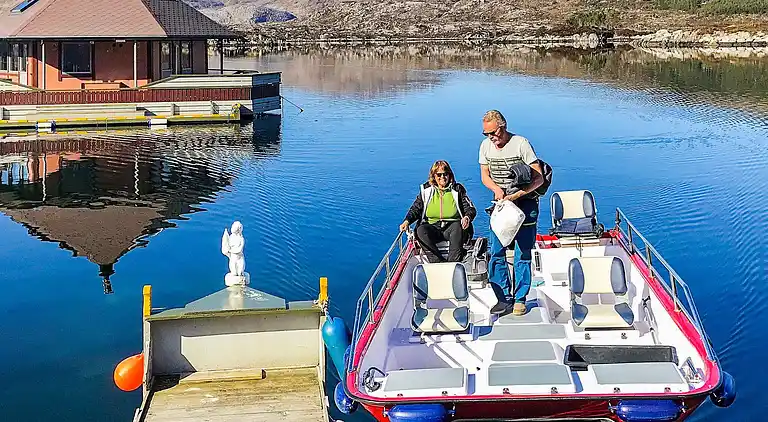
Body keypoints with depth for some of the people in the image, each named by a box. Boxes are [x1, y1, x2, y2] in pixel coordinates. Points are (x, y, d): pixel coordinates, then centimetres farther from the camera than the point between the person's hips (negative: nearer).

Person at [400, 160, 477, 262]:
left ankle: (453, 261, -42)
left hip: (452, 228, -1)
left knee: (457, 227, -35)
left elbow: (471, 209, 3)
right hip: (433, 228, 1)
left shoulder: (457, 189, 7)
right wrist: (407, 221, -12)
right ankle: (440, 260, -40)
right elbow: (416, 208, 8)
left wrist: (467, 217, -21)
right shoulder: (426, 190, 10)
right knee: (421, 230, -30)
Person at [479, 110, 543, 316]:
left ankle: (520, 299, 12)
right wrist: (497, 189, -11)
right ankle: (505, 298, 9)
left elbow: (538, 178, -14)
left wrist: (517, 195, -25)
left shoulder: (521, 143, -15)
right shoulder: (486, 145, 0)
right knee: (495, 253, -1)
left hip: (524, 202, -4)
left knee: (522, 255, 1)